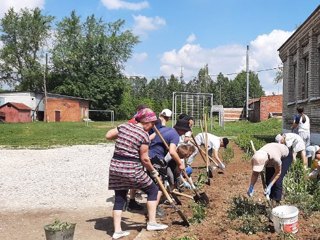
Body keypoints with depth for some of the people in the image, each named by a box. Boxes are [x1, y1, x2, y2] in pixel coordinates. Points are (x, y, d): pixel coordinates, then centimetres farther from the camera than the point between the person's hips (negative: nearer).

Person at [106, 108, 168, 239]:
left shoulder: (124, 126, 6)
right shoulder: (144, 135, -9)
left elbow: (108, 135, 14)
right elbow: (144, 159, -9)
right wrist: (153, 171, 6)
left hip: (115, 167, 6)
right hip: (132, 169, -6)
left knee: (119, 198, 16)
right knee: (153, 190, 13)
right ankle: (152, 222, 16)